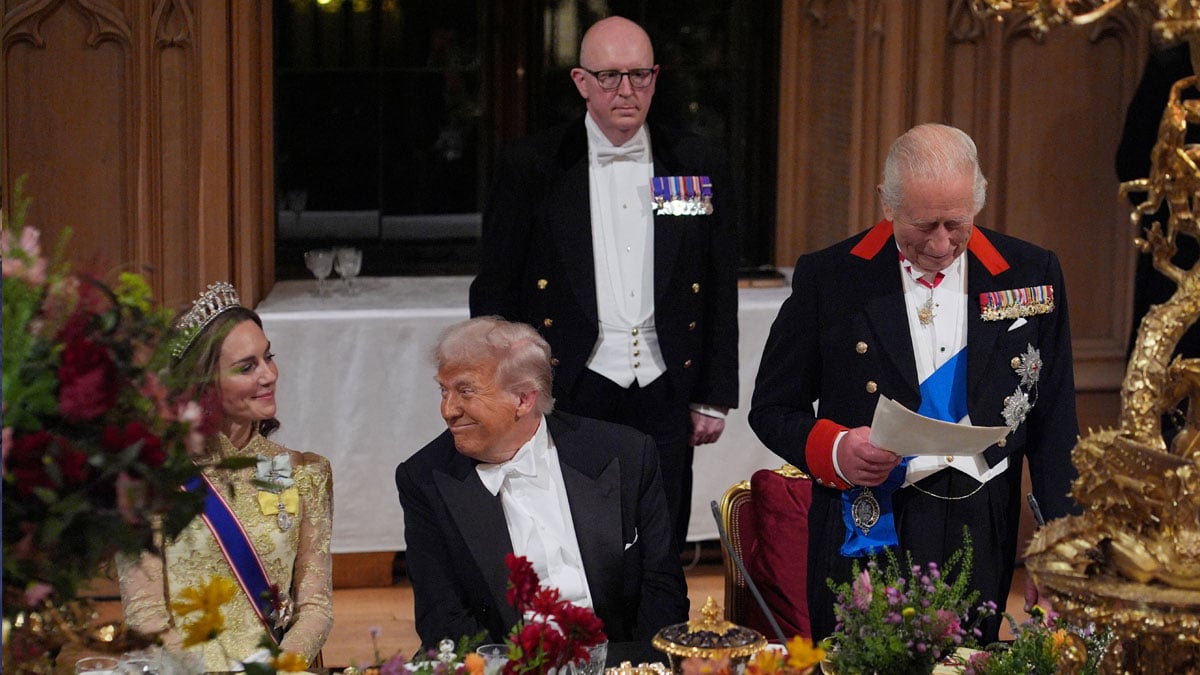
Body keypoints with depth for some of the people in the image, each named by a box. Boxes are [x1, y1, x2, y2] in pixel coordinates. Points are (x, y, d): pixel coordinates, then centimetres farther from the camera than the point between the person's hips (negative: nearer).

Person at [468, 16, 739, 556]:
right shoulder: (529, 167, 1)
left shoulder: (700, 167, 8)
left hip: (663, 399, 2)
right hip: (567, 397, -2)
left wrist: (714, 399, 9)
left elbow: (720, 292, 12)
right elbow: (493, 294, 4)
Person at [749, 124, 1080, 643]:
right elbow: (772, 409, 4)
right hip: (866, 535, -1)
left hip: (982, 536, 2)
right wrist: (833, 450, -17)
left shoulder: (1030, 274, 3)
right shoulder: (828, 278, -2)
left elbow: (1053, 423, 7)